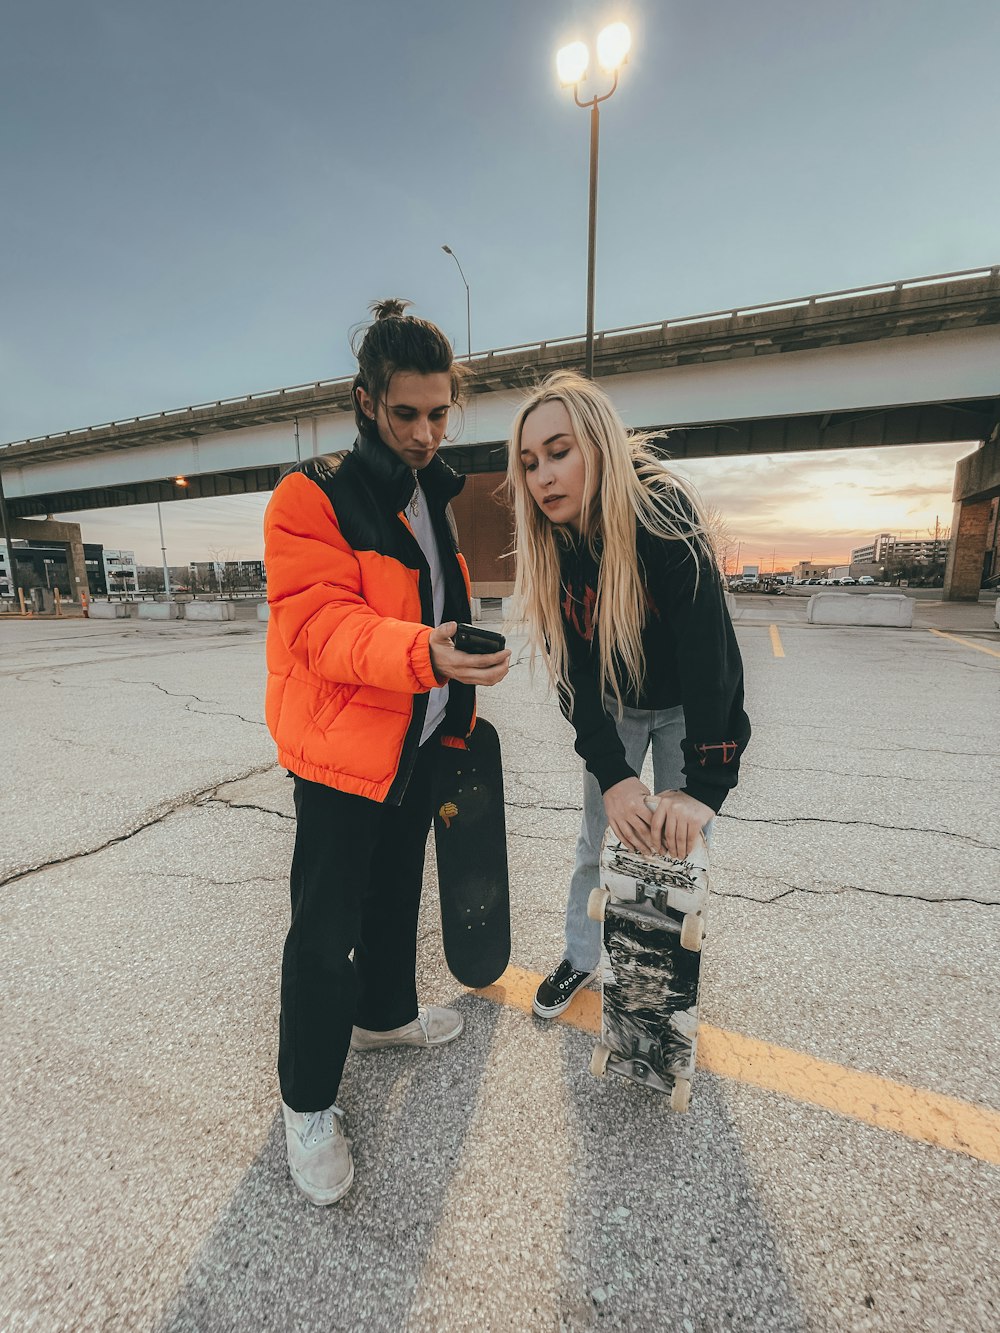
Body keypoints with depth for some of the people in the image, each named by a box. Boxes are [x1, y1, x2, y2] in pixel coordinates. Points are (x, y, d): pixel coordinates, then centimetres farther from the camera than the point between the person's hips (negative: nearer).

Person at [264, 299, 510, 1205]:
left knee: (396, 893, 23)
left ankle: (385, 1012, 48)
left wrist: (458, 694, 19)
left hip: (421, 741, 8)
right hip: (343, 750, -7)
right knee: (325, 929, 3)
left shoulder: (435, 498, 13)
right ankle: (307, 1104, 28)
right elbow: (321, 625, -23)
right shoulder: (313, 499, -11)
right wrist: (421, 653, -40)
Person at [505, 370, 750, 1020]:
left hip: (684, 706, -3)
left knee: (678, 842, 5)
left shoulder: (663, 511, -29)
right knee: (597, 841, 11)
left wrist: (704, 787, -39)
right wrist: (611, 774, -29)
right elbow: (572, 667, -19)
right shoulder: (547, 546, -17)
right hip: (613, 707, 3)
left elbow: (710, 649, -34)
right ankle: (581, 957, 35)